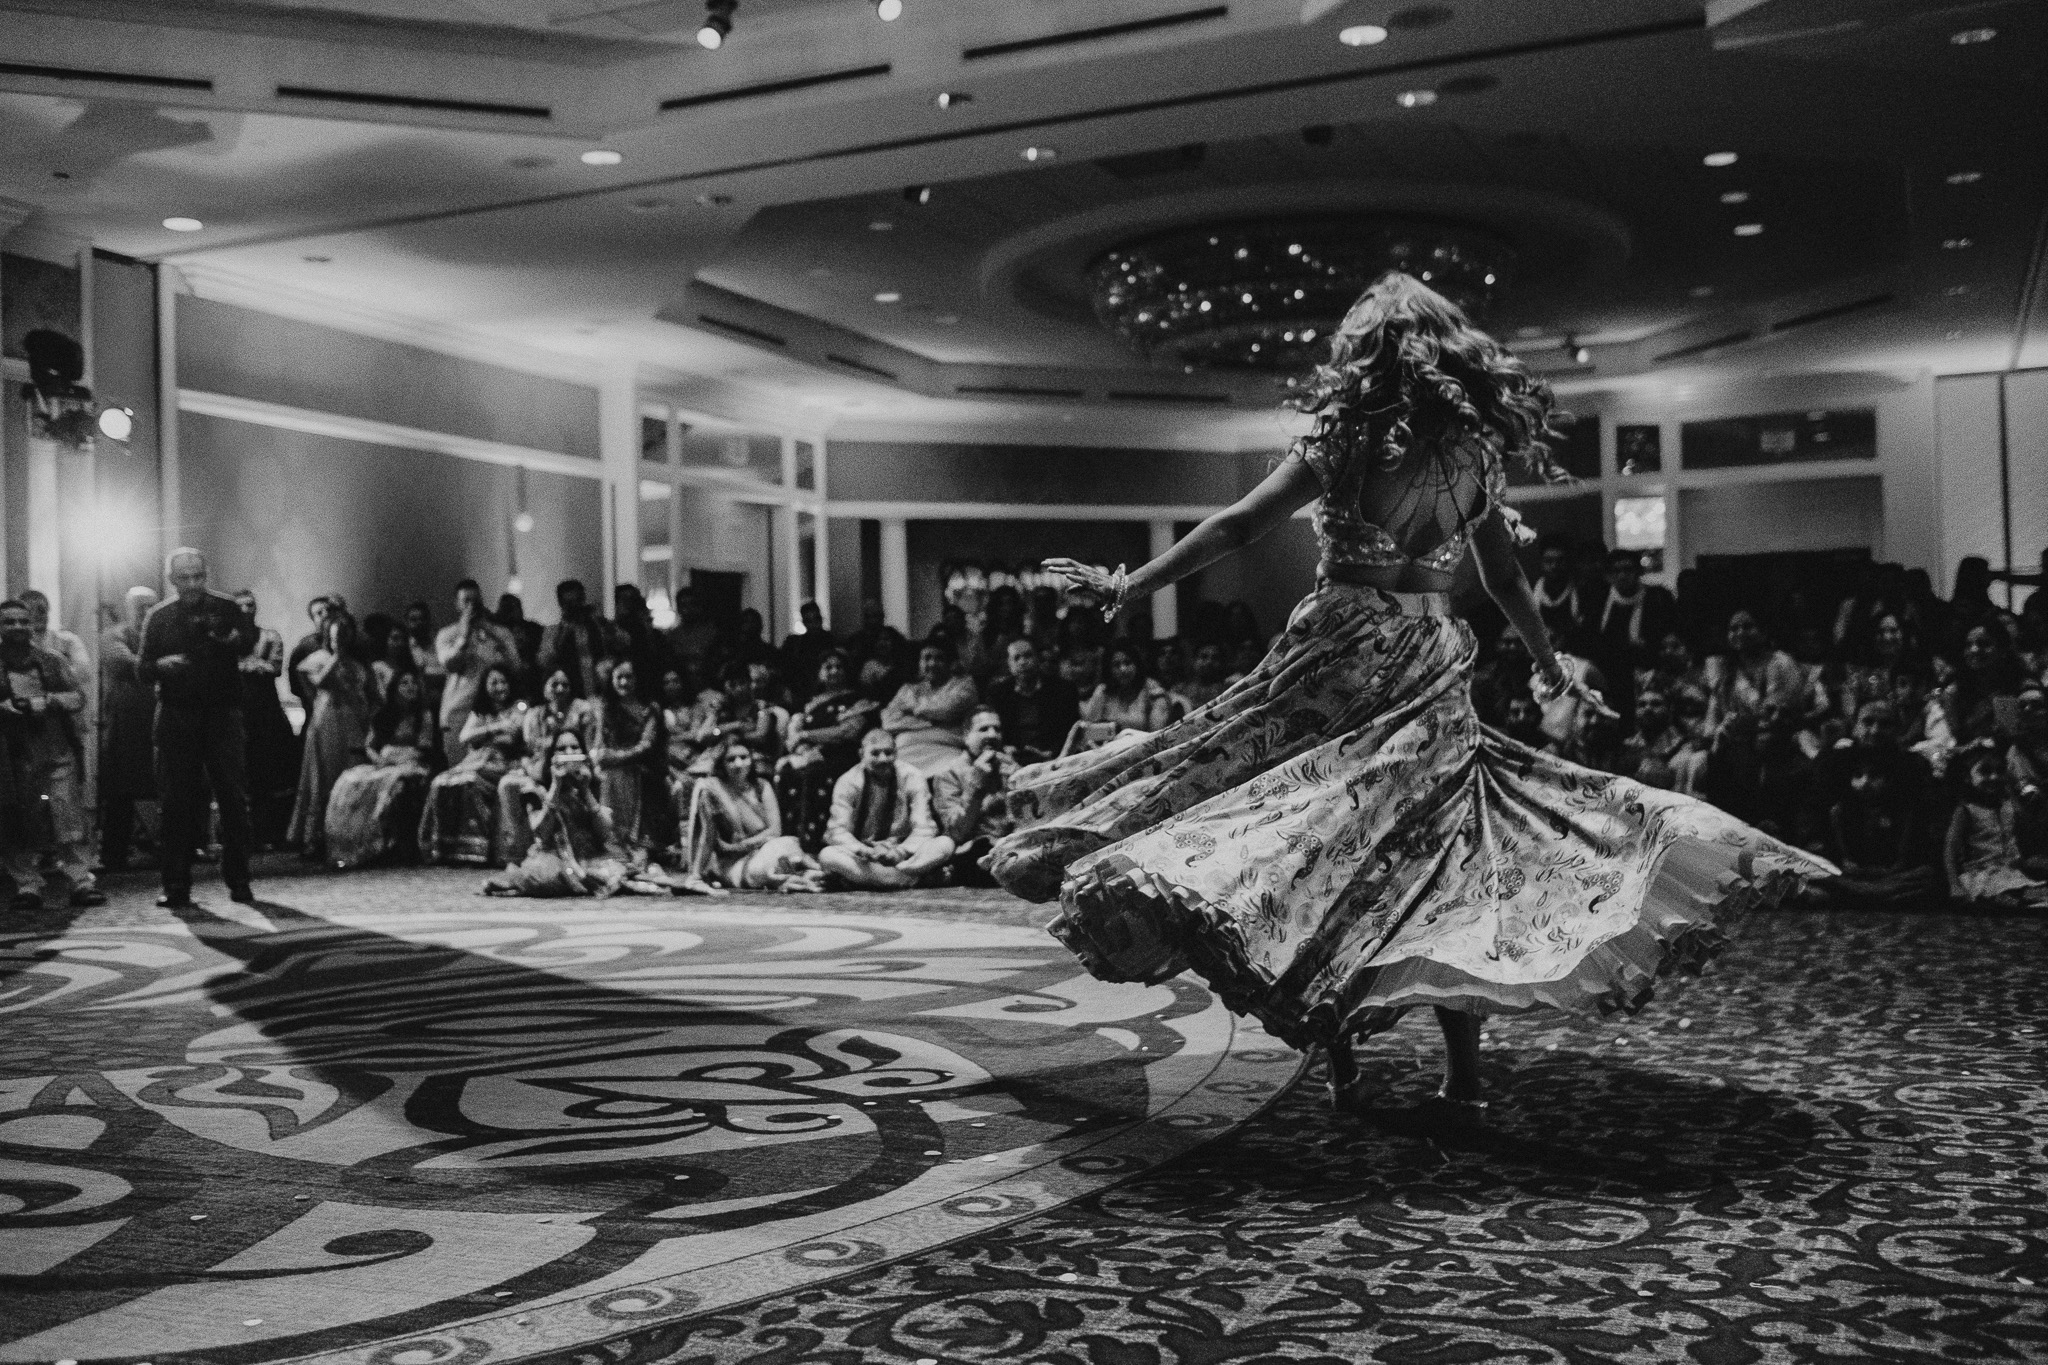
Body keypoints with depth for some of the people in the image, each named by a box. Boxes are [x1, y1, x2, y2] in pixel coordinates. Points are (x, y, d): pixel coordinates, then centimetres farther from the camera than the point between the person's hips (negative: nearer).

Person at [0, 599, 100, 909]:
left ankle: (80, 881, -7)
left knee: (70, 819, -6)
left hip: (60, 755, 1)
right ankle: (25, 883, 9)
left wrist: (43, 702, -11)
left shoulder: (53, 662, 11)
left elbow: (78, 697, 4)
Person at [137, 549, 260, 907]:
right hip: (176, 717, 2)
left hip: (222, 715, -1)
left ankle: (238, 882, 3)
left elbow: (250, 639, -14)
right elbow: (141, 669, 7)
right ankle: (177, 887, 7)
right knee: (177, 803, 2)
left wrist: (230, 637, -36)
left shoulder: (226, 608, 3)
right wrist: (161, 665, -14)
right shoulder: (159, 617, 9)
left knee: (233, 797, -4)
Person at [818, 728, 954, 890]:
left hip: (903, 856, 1)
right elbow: (837, 830, -10)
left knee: (945, 843, -25)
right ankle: (913, 877, -34)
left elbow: (924, 828, -8)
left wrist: (901, 851, -28)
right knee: (827, 855, -31)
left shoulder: (912, 778, -2)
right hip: (862, 858, -1)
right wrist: (866, 852, -30)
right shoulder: (848, 782, -3)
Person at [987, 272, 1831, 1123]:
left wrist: (1129, 587, -5)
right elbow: (1506, 582, 16)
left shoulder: (1346, 438, -4)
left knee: (1319, 854, 4)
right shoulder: (1476, 454, 8)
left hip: (1340, 657, -4)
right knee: (1442, 861, 6)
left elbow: (1238, 526, -8)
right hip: (1433, 672, 4)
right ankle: (1463, 1077, 3)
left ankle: (1340, 1066, 4)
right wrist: (1553, 670, 30)